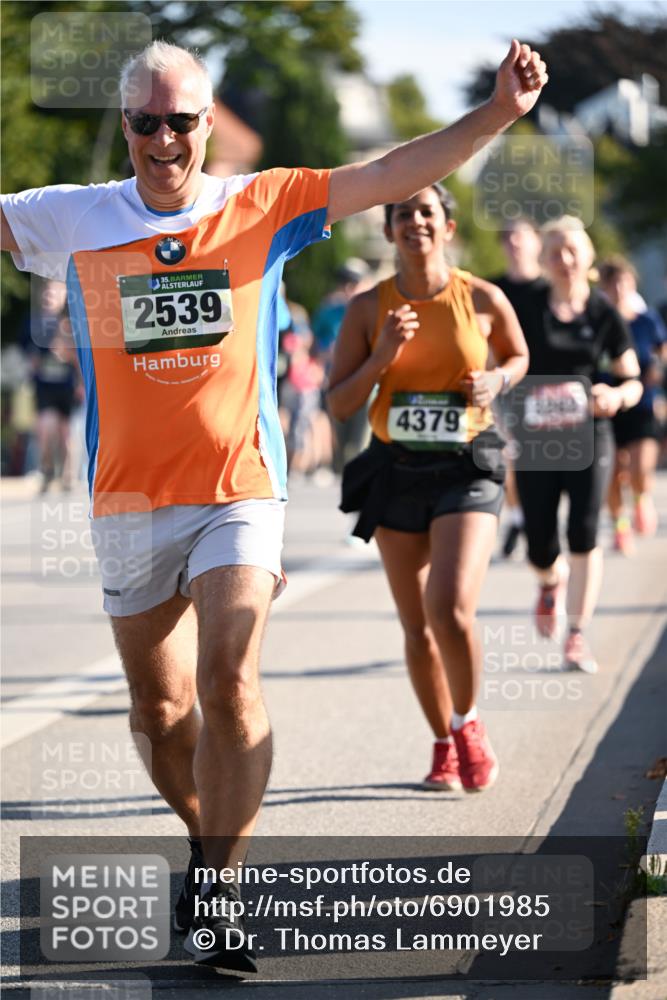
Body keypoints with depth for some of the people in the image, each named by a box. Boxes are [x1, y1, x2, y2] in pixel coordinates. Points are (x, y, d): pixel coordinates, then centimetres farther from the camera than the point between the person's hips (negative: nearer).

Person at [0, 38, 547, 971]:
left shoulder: (263, 205, 1)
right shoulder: (75, 218, 3)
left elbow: (393, 173, -2)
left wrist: (497, 114, -12)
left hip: (238, 492, -2)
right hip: (128, 501, 2)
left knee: (229, 684, -19)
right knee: (160, 709, 11)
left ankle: (219, 897, -13)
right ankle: (207, 841, 37)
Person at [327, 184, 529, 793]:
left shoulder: (483, 300, -3)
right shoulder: (368, 308, -1)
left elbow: (518, 356, 17)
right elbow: (339, 405, 0)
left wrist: (496, 382, -5)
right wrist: (382, 356, -16)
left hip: (466, 472, -2)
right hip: (396, 472, 2)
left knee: (451, 610, -20)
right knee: (417, 626, 8)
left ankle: (468, 723, 7)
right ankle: (445, 747, 27)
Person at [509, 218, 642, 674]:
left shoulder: (604, 314, 0)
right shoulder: (527, 309, 0)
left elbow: (633, 383, 4)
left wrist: (616, 396, -18)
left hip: (588, 437, -1)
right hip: (535, 440, 1)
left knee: (584, 533, -15)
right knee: (541, 549, 1)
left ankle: (577, 636, -4)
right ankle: (553, 582, 39)